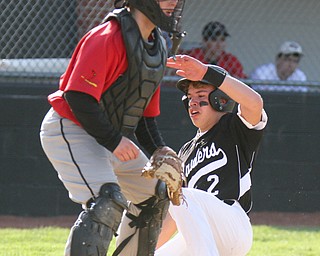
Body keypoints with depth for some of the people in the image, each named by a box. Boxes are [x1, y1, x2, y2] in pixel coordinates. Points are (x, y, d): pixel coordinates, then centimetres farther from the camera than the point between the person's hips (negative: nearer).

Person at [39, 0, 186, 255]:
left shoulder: (158, 46, 8)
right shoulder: (108, 38, -22)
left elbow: (146, 115, 13)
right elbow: (78, 97, -28)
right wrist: (114, 140, -30)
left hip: (112, 135, 10)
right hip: (69, 129, -10)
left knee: (155, 195, 17)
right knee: (107, 201, -28)